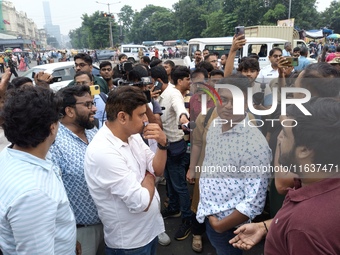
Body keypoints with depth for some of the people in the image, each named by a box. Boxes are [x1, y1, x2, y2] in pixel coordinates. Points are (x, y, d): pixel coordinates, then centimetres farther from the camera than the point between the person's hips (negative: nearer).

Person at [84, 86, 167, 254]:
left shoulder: (133, 135, -4)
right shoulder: (102, 152, -30)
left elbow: (158, 170, 1)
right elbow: (141, 203, -29)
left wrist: (162, 144, -15)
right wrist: (149, 177, -10)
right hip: (129, 241, -7)